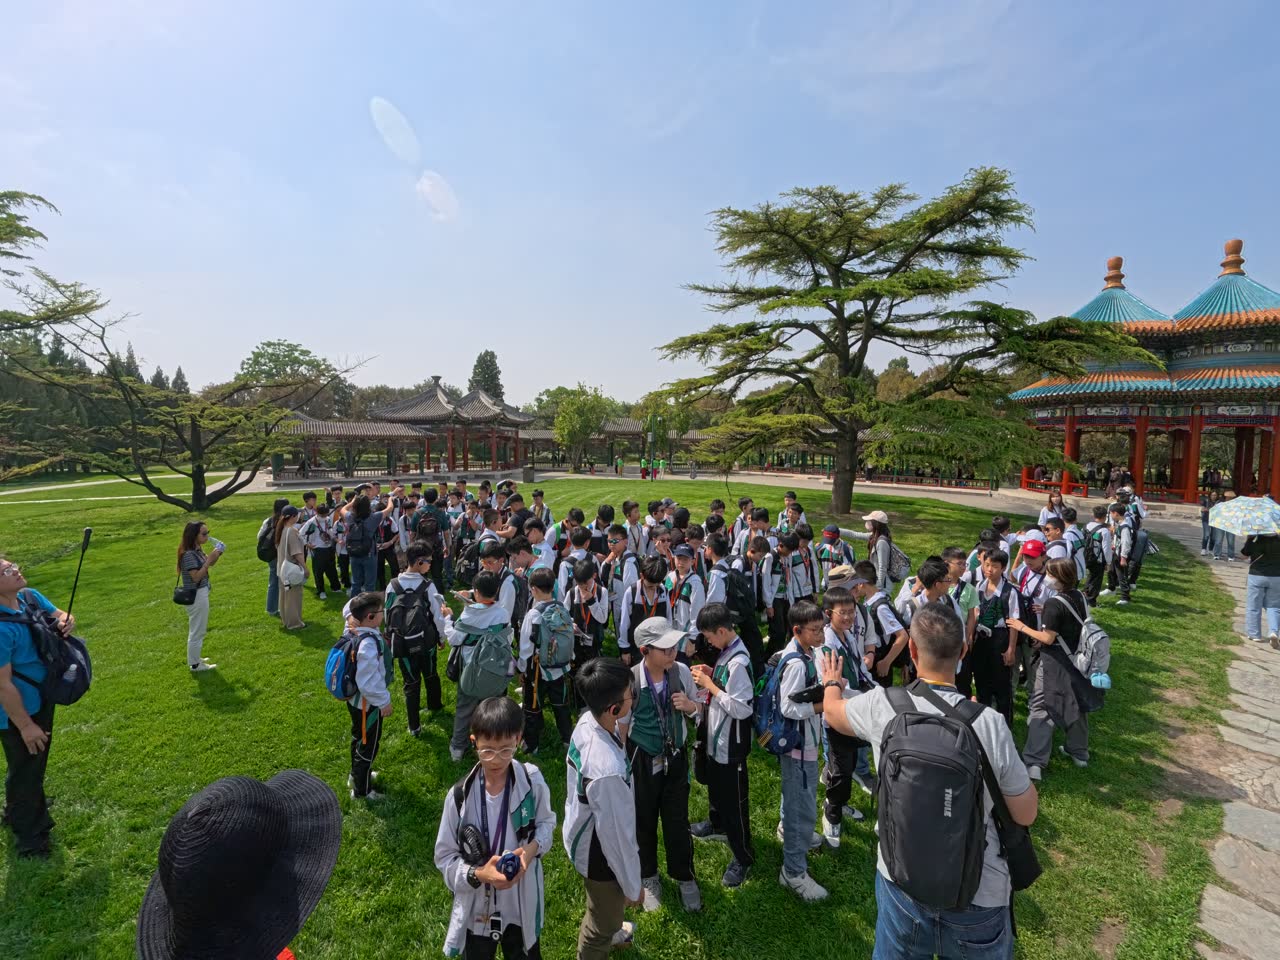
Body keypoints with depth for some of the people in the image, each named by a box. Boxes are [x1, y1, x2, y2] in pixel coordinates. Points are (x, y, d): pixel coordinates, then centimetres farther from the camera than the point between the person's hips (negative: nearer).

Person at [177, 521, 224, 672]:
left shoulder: (197, 550, 4)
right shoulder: (188, 554, -23)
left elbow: (209, 565, 15)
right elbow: (197, 577, -25)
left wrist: (217, 555, -3)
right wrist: (209, 560, -27)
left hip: (201, 593, 10)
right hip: (196, 595, -10)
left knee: (197, 629, 21)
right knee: (197, 631, 3)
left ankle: (194, 658, 35)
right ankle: (195, 665, 15)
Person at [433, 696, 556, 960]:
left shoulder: (532, 781, -20)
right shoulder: (460, 796, -22)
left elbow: (546, 823, -3)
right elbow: (445, 857, -11)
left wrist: (533, 848, -23)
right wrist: (478, 874, -28)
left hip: (522, 902, 1)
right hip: (477, 907, 0)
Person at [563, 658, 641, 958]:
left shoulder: (586, 722, -20)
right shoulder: (608, 770, -43)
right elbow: (616, 833, -28)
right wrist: (632, 885, -11)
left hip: (582, 834, 8)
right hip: (601, 853, -8)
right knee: (604, 920, 25)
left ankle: (606, 933, 68)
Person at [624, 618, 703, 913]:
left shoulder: (682, 672, -15)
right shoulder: (630, 680, -24)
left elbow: (698, 711, 1)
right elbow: (621, 726, -9)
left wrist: (691, 706, -22)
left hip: (676, 758, 2)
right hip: (642, 761, -1)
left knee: (677, 820, 15)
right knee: (643, 821, 19)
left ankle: (684, 877, 42)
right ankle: (649, 878, 46)